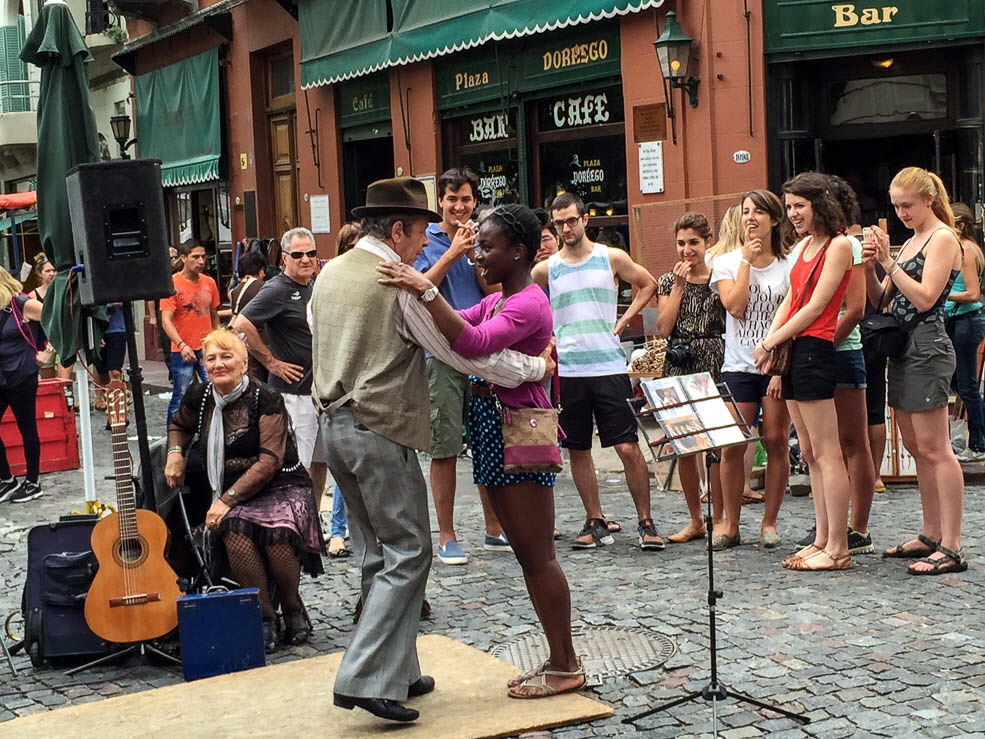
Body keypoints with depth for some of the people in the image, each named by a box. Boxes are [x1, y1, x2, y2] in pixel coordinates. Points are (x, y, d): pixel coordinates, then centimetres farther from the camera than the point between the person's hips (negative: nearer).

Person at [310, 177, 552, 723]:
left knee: (378, 554, 14)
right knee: (408, 553, -3)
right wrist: (536, 367, 0)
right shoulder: (402, 284, -13)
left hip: (335, 426, 9)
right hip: (382, 430, -9)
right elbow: (467, 351, -11)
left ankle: (395, 671, 20)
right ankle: (365, 679, -9)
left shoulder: (330, 273, 11)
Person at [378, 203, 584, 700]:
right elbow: (451, 326, 9)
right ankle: (557, 659, 23)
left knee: (538, 556, -2)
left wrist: (426, 291, -34)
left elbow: (473, 343, -31)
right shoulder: (494, 302, 16)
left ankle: (566, 666, 8)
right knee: (527, 554, 14)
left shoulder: (529, 305, -16)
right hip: (494, 429, 10)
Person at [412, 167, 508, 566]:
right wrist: (453, 252, -13)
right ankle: (446, 537, 7)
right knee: (444, 449, -2)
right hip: (442, 354, -4)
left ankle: (494, 530, 20)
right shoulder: (426, 240, 2)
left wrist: (473, 255, -7)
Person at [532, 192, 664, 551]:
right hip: (567, 370, 2)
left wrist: (622, 322, 4)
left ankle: (645, 522, 5)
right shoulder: (546, 269, 6)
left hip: (609, 366, -2)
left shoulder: (612, 258, 2)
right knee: (578, 450, 7)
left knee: (628, 447, -5)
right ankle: (595, 522, 17)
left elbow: (648, 284, 15)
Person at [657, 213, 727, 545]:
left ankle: (721, 520, 4)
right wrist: (678, 285, -3)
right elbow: (664, 327, -2)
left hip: (714, 365, -3)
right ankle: (695, 520, 17)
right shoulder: (668, 281, 12)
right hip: (678, 368, 3)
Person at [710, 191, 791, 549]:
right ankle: (730, 524, 7)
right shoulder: (726, 262, 7)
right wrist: (746, 261, -7)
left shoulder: (789, 265, 4)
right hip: (739, 367, 0)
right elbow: (735, 306, -9)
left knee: (777, 442, 0)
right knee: (732, 446, -3)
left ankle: (769, 522, 11)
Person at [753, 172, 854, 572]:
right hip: (792, 352, 9)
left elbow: (816, 306, -13)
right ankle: (822, 539, 16)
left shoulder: (838, 245, -8)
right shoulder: (802, 247, 17)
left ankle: (838, 549, -5)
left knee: (827, 453, -7)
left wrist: (771, 343, -10)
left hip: (814, 350, -9)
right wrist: (768, 342, 0)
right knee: (810, 453, 10)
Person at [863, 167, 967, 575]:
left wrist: (889, 262, -17)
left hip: (927, 347, -9)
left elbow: (924, 298, -18)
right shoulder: (910, 242, 18)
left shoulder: (943, 239, -8)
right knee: (916, 448, 12)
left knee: (934, 449, -10)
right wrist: (870, 267, -2)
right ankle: (932, 536, 19)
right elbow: (881, 299, 15)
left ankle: (951, 548, -8)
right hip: (902, 347, 9)